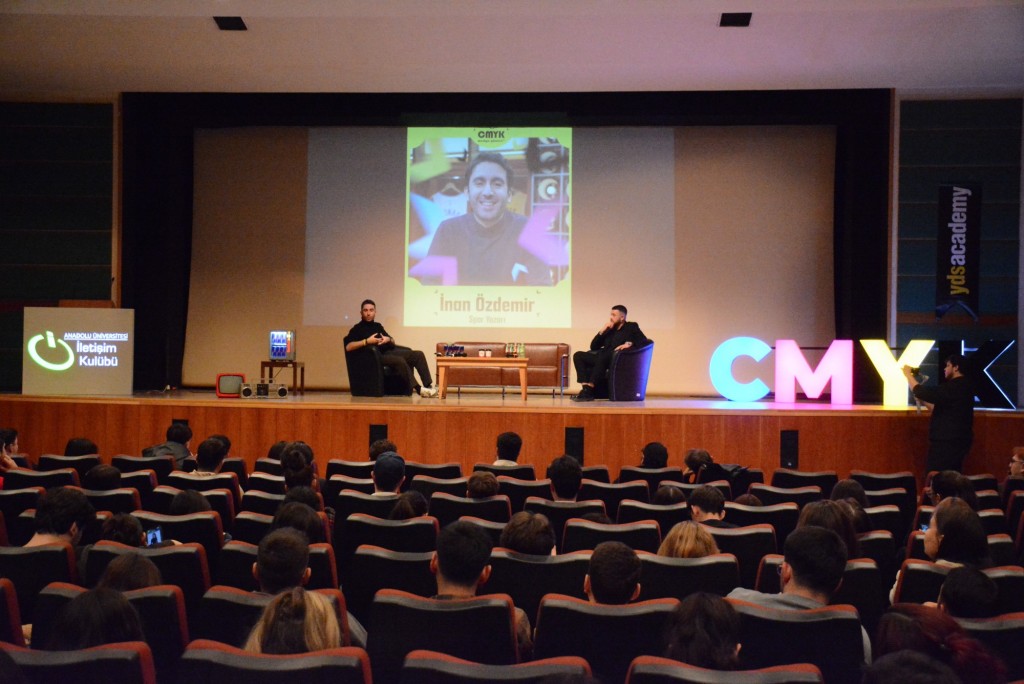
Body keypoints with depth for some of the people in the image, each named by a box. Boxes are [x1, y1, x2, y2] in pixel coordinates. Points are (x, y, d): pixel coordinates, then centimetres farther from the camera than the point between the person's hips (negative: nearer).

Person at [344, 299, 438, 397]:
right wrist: (367, 341, -20)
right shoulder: (357, 329, 5)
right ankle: (418, 389, -35)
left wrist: (389, 339, -2)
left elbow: (392, 341, 23)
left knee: (418, 355, -8)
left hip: (390, 351, 7)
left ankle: (429, 385, -16)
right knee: (400, 361, -35)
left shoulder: (378, 326, 24)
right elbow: (348, 347, -12)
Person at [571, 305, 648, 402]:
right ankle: (586, 387, -28)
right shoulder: (609, 330, 25)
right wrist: (602, 331, 9)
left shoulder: (631, 327, 13)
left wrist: (630, 344, -18)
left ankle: (589, 389, -41)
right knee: (578, 355, -14)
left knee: (603, 354, -38)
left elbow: (644, 341, -2)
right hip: (602, 358, 6)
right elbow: (593, 347, 20)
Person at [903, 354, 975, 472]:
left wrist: (908, 374, -6)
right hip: (956, 440, 10)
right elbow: (938, 408, 21)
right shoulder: (962, 386, 16)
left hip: (947, 442, -10)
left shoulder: (954, 387, -16)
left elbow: (924, 393, -18)